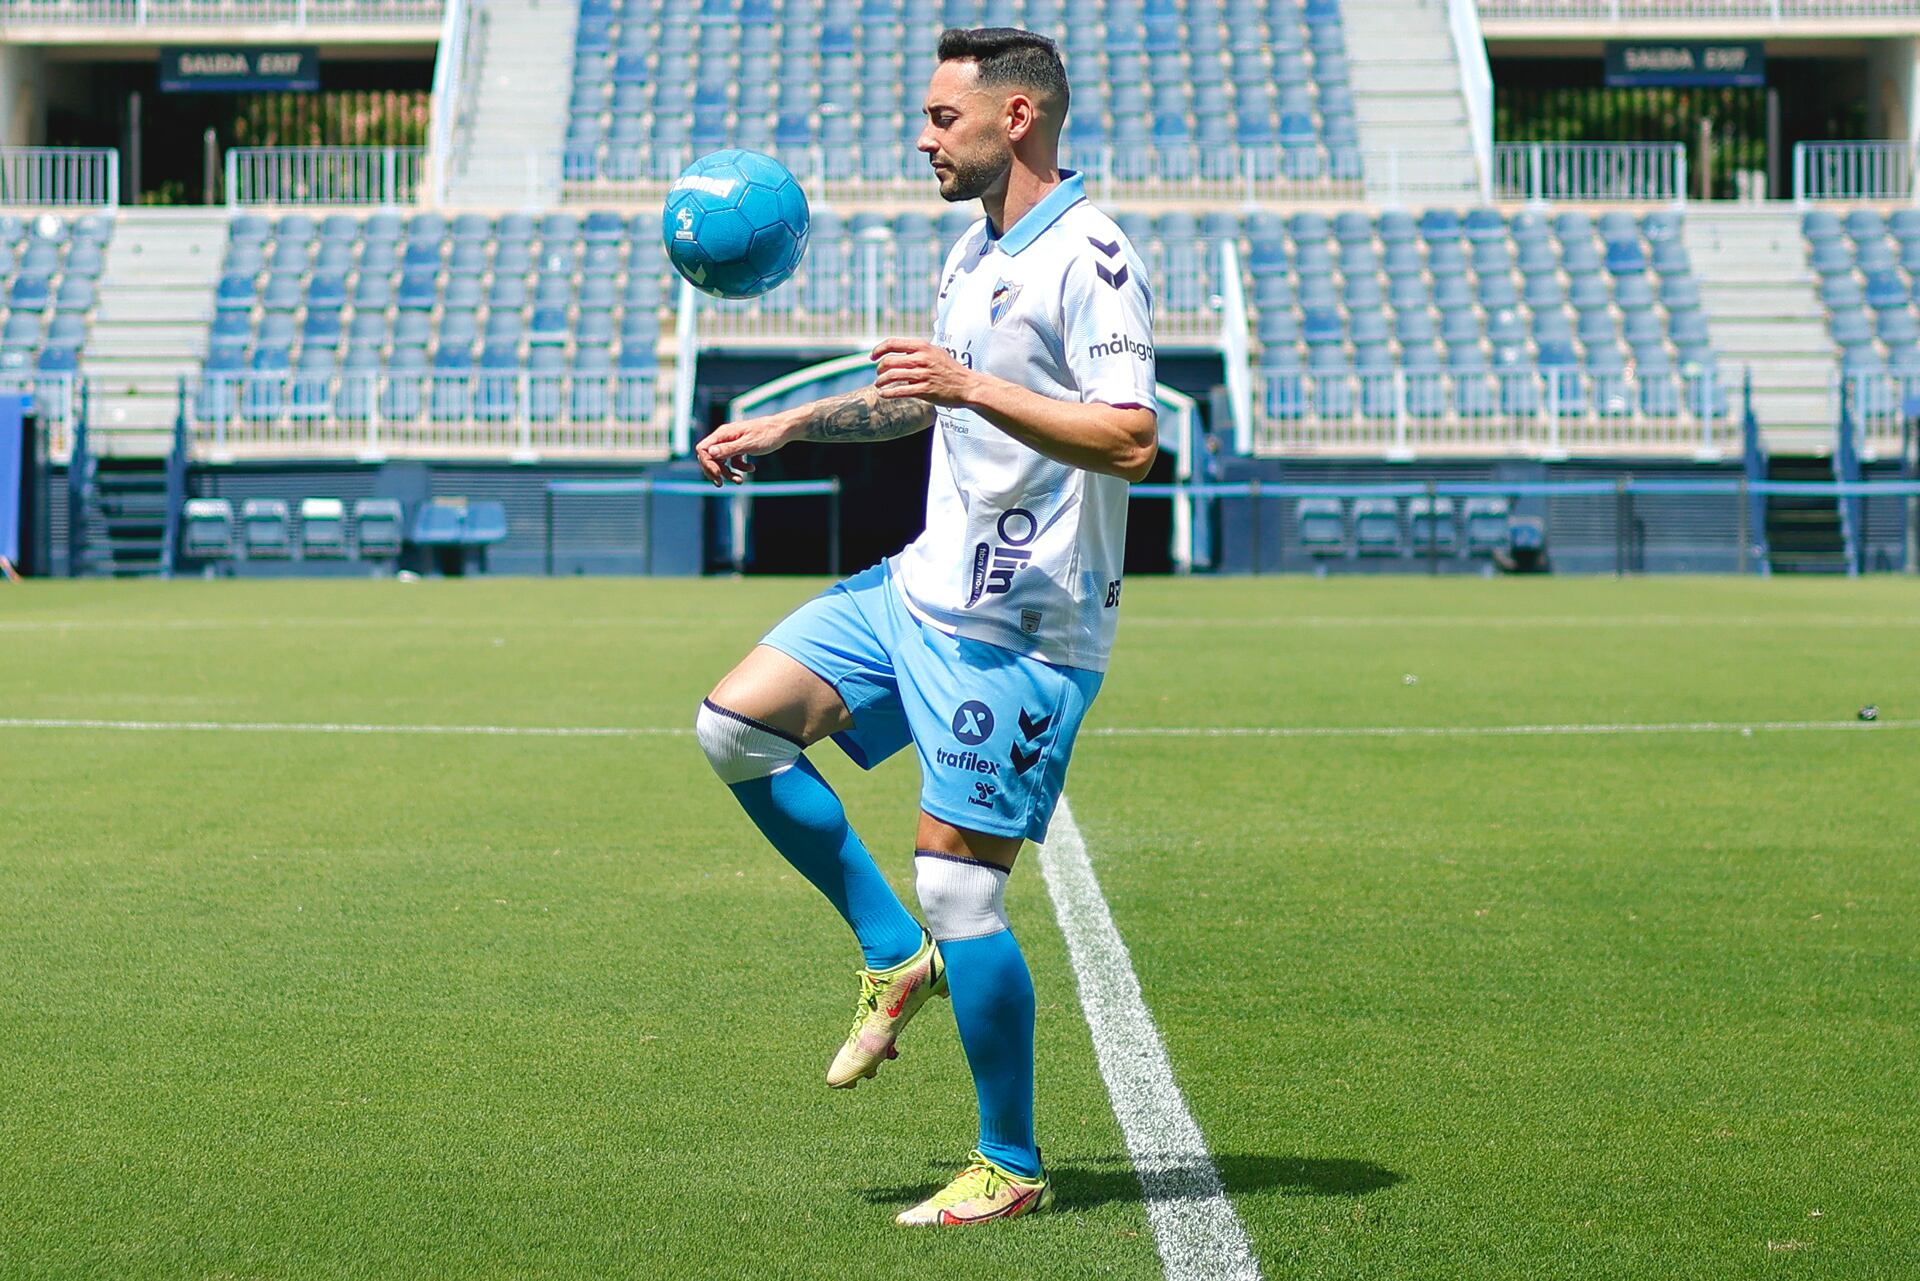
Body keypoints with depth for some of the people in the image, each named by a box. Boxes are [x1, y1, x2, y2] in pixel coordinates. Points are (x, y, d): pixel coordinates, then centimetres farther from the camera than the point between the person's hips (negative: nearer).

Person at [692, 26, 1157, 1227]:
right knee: (737, 720, 1)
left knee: (958, 886, -8)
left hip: (1020, 630, -9)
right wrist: (790, 424, 26)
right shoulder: (975, 252, 13)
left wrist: (972, 387, -31)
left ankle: (1012, 1169, 7)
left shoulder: (1090, 258, -16)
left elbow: (1132, 443, -27)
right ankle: (897, 958, 12)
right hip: (923, 585, 9)